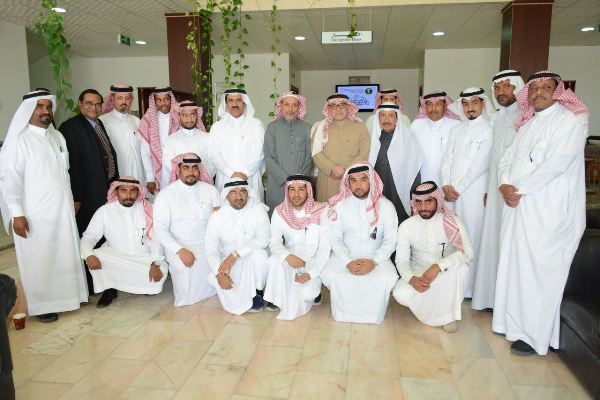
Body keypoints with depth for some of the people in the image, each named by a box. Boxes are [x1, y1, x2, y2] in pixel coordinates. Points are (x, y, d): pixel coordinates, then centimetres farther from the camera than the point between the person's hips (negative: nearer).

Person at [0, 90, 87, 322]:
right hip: (34, 214, -6)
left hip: (63, 210, 6)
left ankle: (65, 294, 28)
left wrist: (71, 202, 16)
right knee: (38, 259, 4)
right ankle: (42, 305, 18)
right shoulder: (19, 140, -10)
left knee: (65, 254, 12)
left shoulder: (57, 136, 10)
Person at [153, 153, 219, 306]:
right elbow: (160, 229, -8)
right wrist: (180, 250, -21)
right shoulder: (166, 194, -2)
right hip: (179, 246, -3)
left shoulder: (210, 190, 7)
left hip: (208, 244, 4)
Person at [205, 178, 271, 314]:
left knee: (258, 253, -33)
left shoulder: (258, 210, -13)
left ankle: (258, 293, -8)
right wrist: (219, 273, -29)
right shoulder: (216, 217, -8)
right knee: (214, 277, -24)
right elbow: (211, 250, -11)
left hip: (253, 262, -2)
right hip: (229, 263, 2)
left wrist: (235, 254, -34)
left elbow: (264, 238, -25)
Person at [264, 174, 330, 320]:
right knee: (275, 259, -30)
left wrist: (311, 273, -24)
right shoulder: (280, 212, -3)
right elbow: (274, 243, -10)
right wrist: (287, 255, -33)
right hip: (290, 260, 2)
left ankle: (313, 289, 10)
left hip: (313, 263, -2)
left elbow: (325, 248, -13)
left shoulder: (321, 212, -11)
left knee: (306, 294, -27)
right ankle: (277, 299, -8)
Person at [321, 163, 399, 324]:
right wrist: (348, 262, -21)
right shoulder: (339, 205, -5)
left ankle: (372, 314, 1)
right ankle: (344, 311, 2)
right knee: (329, 274, -27)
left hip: (376, 257, 0)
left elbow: (390, 240, -6)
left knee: (388, 278, -28)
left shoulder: (385, 206, -6)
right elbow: (335, 239, -5)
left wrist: (373, 262, -22)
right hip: (345, 256, 1)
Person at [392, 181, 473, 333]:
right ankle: (437, 309, 4)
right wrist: (411, 279, -33)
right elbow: (401, 260, -11)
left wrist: (438, 267, -41)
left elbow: (467, 251, -28)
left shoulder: (453, 221, -14)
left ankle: (448, 314, -12)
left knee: (460, 267, -34)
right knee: (400, 294, -28)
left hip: (446, 273, -1)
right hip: (418, 272, 1)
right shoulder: (406, 226, -11)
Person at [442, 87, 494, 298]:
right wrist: (446, 186, -2)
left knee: (471, 238, -2)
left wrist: (457, 187, -10)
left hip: (474, 192, -5)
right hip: (451, 192, 5)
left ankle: (469, 288, 10)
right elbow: (447, 159, 12)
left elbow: (480, 164, -11)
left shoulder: (490, 130, -4)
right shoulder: (456, 130, 15)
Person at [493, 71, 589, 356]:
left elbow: (557, 163, -16)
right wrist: (504, 185, -5)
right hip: (518, 206, 7)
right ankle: (515, 322, 23)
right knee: (515, 265, 10)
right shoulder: (527, 124, 18)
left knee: (538, 271, -2)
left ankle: (534, 335, 10)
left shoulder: (571, 119, -5)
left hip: (549, 211, -7)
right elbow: (507, 159, 14)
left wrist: (519, 189, -13)